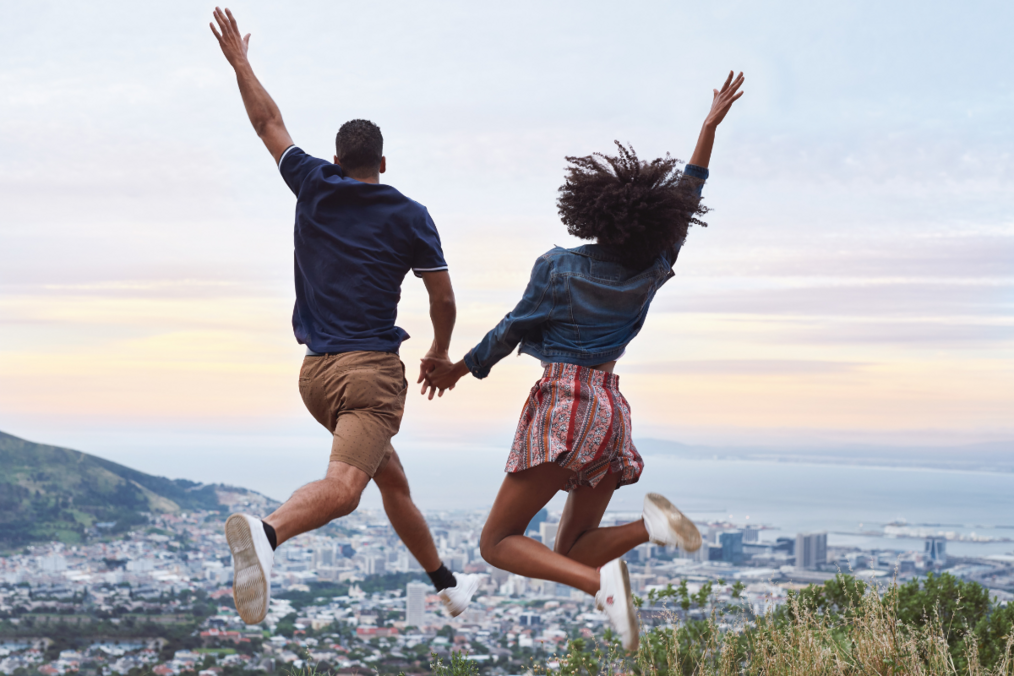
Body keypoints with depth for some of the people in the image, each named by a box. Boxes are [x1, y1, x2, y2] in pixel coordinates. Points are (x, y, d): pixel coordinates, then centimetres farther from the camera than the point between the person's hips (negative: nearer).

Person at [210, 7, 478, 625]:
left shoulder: (313, 187, 8)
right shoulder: (409, 215, 1)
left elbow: (269, 123, 20)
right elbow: (444, 300, 5)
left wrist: (240, 61, 31)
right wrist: (441, 353, 23)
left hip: (316, 371, 6)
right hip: (371, 370, -6)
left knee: (392, 478, 21)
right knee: (343, 486, -25)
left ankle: (446, 582, 31)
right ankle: (266, 532, -53)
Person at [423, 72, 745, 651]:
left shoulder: (559, 268, -6)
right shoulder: (652, 274, 5)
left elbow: (512, 331, 2)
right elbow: (687, 196, 15)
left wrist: (458, 369, 18)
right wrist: (711, 126, 20)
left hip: (562, 404, -5)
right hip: (612, 408, 5)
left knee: (498, 543, 1)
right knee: (570, 550, 16)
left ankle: (600, 580, -23)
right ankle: (649, 526, -13)